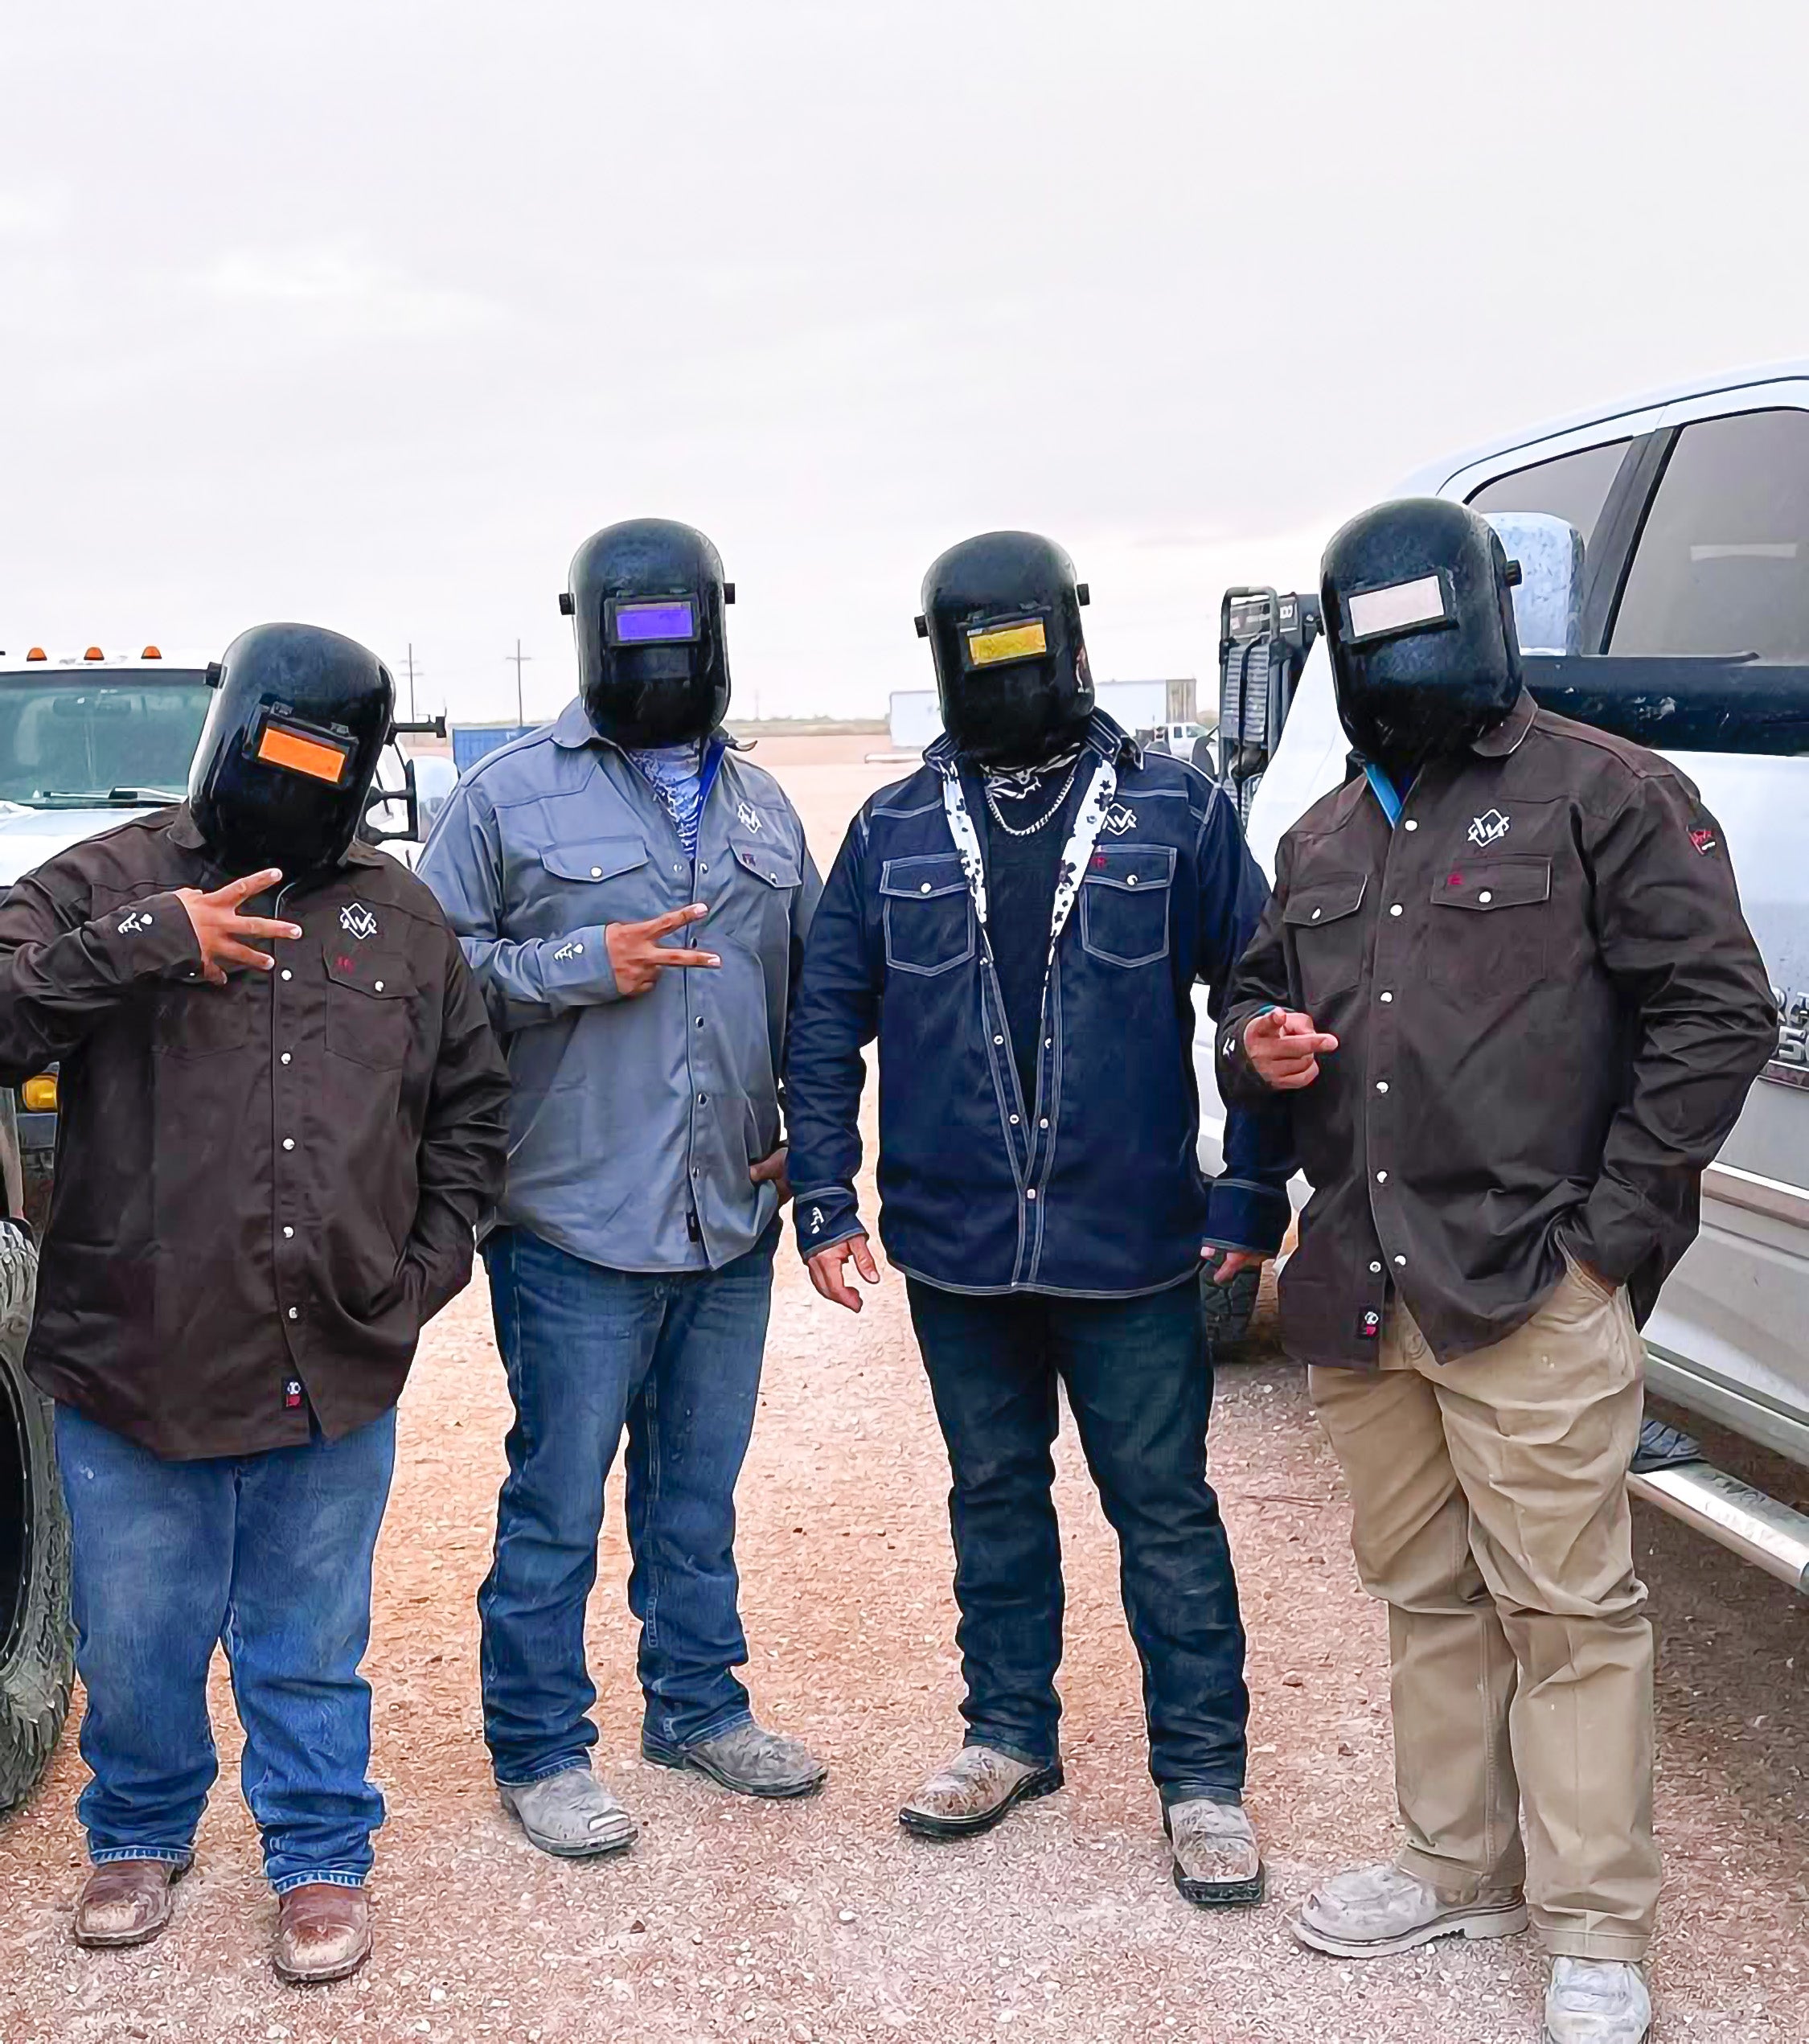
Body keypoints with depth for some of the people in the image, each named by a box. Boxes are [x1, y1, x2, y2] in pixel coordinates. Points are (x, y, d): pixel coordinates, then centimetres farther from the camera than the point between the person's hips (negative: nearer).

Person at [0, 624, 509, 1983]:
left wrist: (431, 1261, 8)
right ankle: (141, 1836, 39)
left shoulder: (400, 917, 8)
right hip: (136, 1367, -1)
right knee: (137, 1648, 15)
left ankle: (321, 1856, 32)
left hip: (337, 1378, 2)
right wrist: (143, 944, -23)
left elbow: (472, 1101, 18)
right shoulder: (110, 883, -2)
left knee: (312, 1652, 14)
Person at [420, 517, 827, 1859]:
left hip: (731, 1224, 5)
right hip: (578, 1227, -5)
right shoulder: (511, 795, -3)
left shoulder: (763, 808, 13)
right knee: (560, 1501, 2)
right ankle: (539, 1749, 17)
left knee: (700, 1490, 18)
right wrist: (583, 967, -16)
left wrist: (806, 1133, 7)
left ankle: (699, 1707, 33)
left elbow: (815, 987, 18)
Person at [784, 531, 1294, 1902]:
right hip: (957, 1248, 3)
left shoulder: (1177, 812, -3)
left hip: (1131, 1247, -3)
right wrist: (827, 1196, 1)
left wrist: (1252, 1193, -5)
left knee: (1167, 1511, 4)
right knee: (995, 1497, 17)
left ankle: (1203, 1777, 17)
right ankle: (1011, 1735, 33)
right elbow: (827, 1020, 7)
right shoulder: (894, 831, 4)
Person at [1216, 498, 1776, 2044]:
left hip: (1533, 1292, -6)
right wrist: (1259, 1046, 2)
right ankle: (1461, 1866, 31)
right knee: (1427, 1593, 16)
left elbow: (1717, 1015, -7)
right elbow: (1263, 999, 28)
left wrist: (1613, 1227, -12)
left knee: (1567, 1608, -2)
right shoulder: (1324, 841, 17)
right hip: (1361, 1293, 7)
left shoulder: (1604, 794, -3)